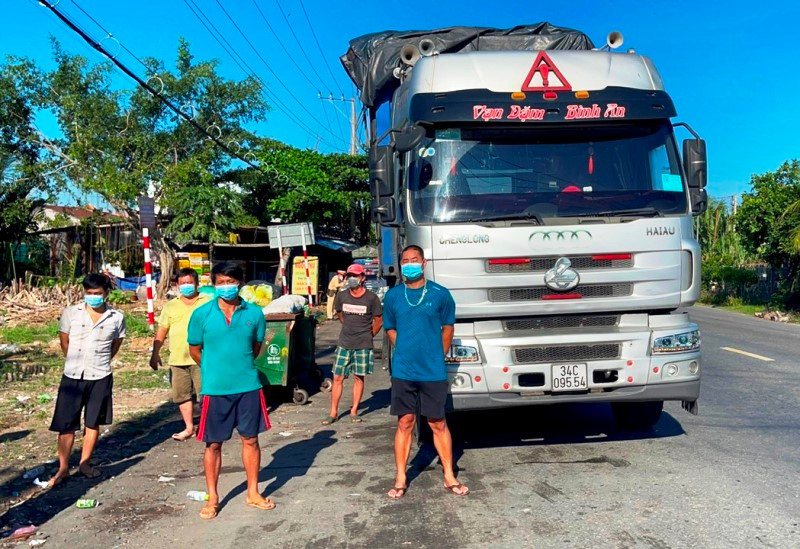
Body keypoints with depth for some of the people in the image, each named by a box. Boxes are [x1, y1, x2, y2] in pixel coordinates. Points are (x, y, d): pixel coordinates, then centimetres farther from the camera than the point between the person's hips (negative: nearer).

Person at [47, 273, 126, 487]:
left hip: (100, 378, 0)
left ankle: (84, 463, 28)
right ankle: (63, 468, 17)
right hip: (72, 376, 0)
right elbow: (64, 341, 8)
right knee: (66, 424, 4)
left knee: (93, 423, 12)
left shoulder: (116, 318, -4)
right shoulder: (70, 313, -3)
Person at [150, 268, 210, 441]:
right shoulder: (171, 306, 12)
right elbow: (161, 331, 13)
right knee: (182, 395, 11)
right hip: (177, 360, 4)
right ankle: (189, 428, 24)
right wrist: (155, 353, 7)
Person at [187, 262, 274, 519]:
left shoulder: (254, 313, -3)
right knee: (213, 444, 9)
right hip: (215, 389, -1)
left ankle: (253, 493, 27)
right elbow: (195, 350, 5)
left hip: (248, 386, 2)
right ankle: (212, 498, 25)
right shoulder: (202, 314, -6)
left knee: (250, 439, 11)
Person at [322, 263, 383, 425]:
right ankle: (333, 412, 10)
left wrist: (368, 336, 6)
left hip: (363, 345, -2)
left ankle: (354, 411, 17)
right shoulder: (341, 296, 2)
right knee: (338, 377, 2)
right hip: (344, 344, 2)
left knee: (359, 377, 6)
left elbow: (378, 321, 2)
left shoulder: (371, 298, -7)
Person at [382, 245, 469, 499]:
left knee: (438, 424, 8)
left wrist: (436, 357, 7)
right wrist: (406, 353, 7)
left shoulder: (440, 294, -3)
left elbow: (448, 328, 7)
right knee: (405, 423, 8)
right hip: (403, 372, 1)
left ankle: (449, 477, 21)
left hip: (433, 372, -1)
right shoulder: (393, 296, 2)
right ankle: (400, 479, 17)